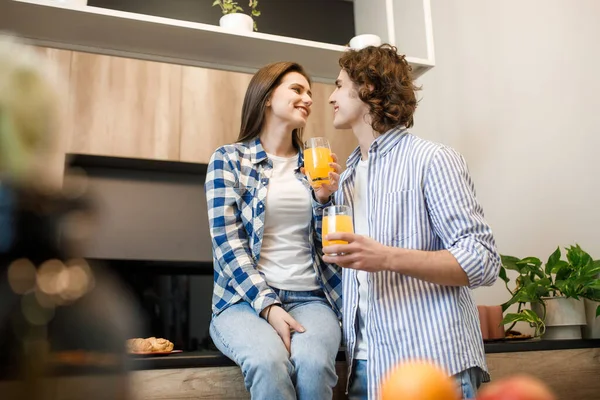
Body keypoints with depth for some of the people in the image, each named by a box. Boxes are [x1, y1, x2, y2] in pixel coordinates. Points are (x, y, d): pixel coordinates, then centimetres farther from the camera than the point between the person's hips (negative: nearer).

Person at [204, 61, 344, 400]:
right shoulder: (228, 159, 3)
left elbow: (326, 245, 13)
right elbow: (228, 244, -7)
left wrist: (324, 197, -5)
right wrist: (268, 305, -18)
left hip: (310, 298, 3)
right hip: (246, 298, -2)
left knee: (313, 363, -31)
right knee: (270, 362, -35)